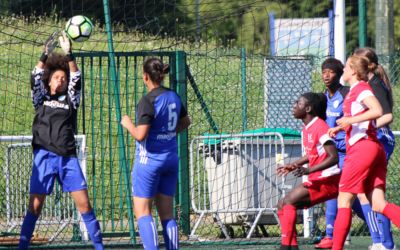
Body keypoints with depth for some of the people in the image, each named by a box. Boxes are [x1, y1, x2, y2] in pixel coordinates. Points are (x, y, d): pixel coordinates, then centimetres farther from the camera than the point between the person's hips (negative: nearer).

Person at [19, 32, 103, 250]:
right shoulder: (41, 99, 13)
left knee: (84, 204, -5)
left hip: (68, 158, 1)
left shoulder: (70, 100, 13)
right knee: (35, 206, -4)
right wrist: (46, 54, -8)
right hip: (44, 157, -1)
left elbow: (76, 78, 0)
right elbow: (36, 77, 0)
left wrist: (68, 54, -9)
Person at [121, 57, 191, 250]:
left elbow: (140, 135, -22)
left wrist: (128, 124, -5)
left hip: (149, 160, -7)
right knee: (167, 213, 9)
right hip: (171, 158, 7)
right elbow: (185, 122, 22)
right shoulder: (173, 96, 5)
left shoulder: (148, 101, -18)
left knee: (142, 212, -1)